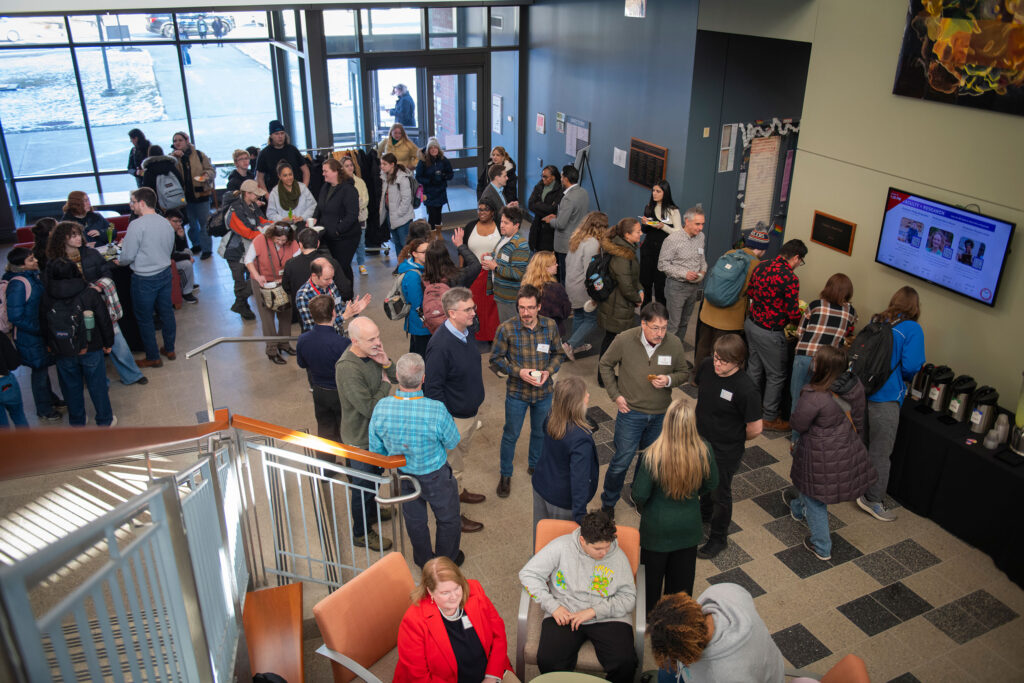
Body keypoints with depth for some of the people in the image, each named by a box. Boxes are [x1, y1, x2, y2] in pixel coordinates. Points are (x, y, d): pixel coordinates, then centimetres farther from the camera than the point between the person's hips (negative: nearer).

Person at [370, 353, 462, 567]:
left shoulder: (381, 407, -26)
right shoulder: (436, 410, -36)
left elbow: (376, 449, -10)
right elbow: (452, 443, -17)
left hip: (403, 476, 3)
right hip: (435, 477, -3)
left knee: (415, 521, 28)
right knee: (448, 519, 25)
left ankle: (424, 562, 50)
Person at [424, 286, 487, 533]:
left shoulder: (464, 332, -2)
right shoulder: (440, 344, -30)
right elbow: (432, 388, -26)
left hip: (470, 411, 9)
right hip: (454, 417, -8)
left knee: (461, 456, 29)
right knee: (451, 465, 9)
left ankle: (458, 491, 51)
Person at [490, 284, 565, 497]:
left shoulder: (551, 326, -10)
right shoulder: (506, 329, -18)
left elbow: (558, 354, 4)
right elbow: (495, 359, -9)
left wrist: (549, 371, -15)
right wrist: (518, 372, -22)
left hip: (544, 392, 3)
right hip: (516, 392, -3)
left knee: (540, 432, 23)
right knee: (511, 435, 12)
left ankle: (535, 465, 49)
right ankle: (505, 475, 33)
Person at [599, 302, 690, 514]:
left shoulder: (674, 343, -11)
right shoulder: (624, 340, -17)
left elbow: (684, 372, 4)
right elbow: (605, 365, 0)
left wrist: (669, 380, -18)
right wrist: (615, 395, -6)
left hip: (660, 414, 3)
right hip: (631, 411, -3)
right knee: (622, 461, 4)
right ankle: (608, 504, 25)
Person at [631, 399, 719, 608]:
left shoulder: (653, 456, -31)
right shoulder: (704, 451, -21)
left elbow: (640, 494, -21)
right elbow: (711, 484, -3)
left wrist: (641, 507, 3)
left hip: (657, 527, -3)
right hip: (689, 525, 3)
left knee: (653, 574, 23)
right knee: (682, 575, 26)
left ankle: (649, 613, 45)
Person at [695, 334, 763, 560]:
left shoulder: (746, 390, -33)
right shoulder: (707, 366, -16)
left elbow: (755, 428, -23)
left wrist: (736, 439, -4)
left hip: (725, 451, -6)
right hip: (700, 439, 6)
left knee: (720, 494, 14)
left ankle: (718, 538, 37)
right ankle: (705, 513, 59)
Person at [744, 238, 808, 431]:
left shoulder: (761, 267, 1)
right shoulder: (790, 278, -22)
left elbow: (750, 292, 14)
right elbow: (793, 314, -20)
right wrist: (804, 319, 1)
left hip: (751, 323, 8)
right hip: (769, 332, -8)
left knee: (754, 367, 22)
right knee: (776, 375, 8)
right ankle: (770, 418, 19)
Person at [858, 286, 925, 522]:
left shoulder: (876, 322, 5)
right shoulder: (912, 330, -12)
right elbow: (911, 366, -17)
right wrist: (905, 378, 4)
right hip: (886, 397, -6)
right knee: (881, 451, 4)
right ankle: (872, 499, 11)